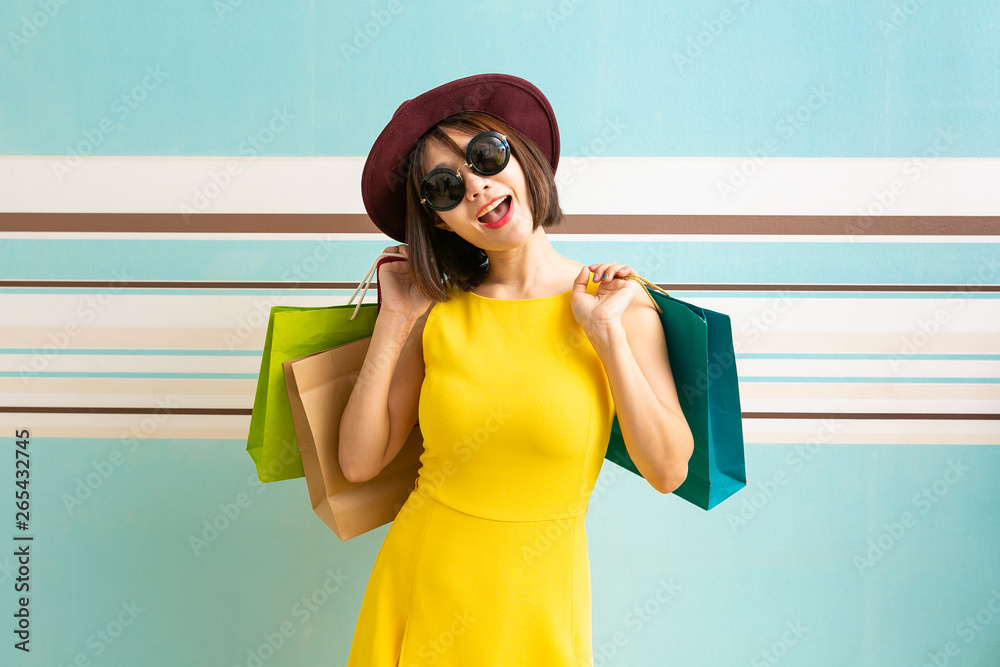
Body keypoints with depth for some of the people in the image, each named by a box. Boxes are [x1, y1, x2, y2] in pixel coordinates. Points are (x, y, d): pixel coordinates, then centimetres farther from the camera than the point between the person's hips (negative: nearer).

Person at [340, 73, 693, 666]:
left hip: (536, 599, -1)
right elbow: (359, 462, -5)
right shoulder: (438, 315, -4)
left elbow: (669, 471, -11)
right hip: (419, 582, 2)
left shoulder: (618, 300, -7)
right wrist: (394, 324, -9)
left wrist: (607, 333, -16)